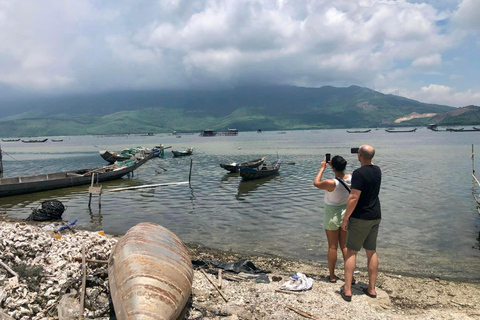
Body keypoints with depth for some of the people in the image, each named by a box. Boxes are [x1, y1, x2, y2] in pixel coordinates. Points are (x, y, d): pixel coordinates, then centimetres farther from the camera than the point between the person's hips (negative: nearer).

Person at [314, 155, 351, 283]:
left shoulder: (331, 183, -26)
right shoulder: (351, 178, -11)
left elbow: (316, 183, -6)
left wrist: (322, 168, 2)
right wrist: (335, 166, 12)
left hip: (332, 216, -5)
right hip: (346, 214, 5)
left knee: (332, 247, 7)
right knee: (345, 246, 15)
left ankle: (332, 276, 19)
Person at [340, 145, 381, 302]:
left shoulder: (359, 173, -20)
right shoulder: (377, 171, 3)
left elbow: (354, 198, -22)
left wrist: (345, 218, -15)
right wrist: (366, 159, 29)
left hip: (360, 218, -7)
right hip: (375, 217, 7)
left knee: (351, 252, 2)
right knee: (371, 251, 14)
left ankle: (347, 290, 4)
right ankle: (371, 289, 21)